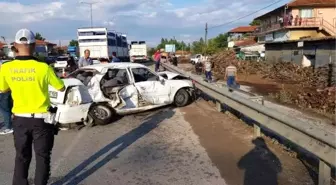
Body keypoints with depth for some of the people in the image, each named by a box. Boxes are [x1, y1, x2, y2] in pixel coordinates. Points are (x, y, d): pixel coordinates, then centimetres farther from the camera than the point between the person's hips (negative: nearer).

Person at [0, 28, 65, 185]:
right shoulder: (43, 67, -18)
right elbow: (61, 88, -5)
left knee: (22, 156, 19)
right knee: (42, 156, 13)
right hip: (41, 119, -3)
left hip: (20, 119, 3)